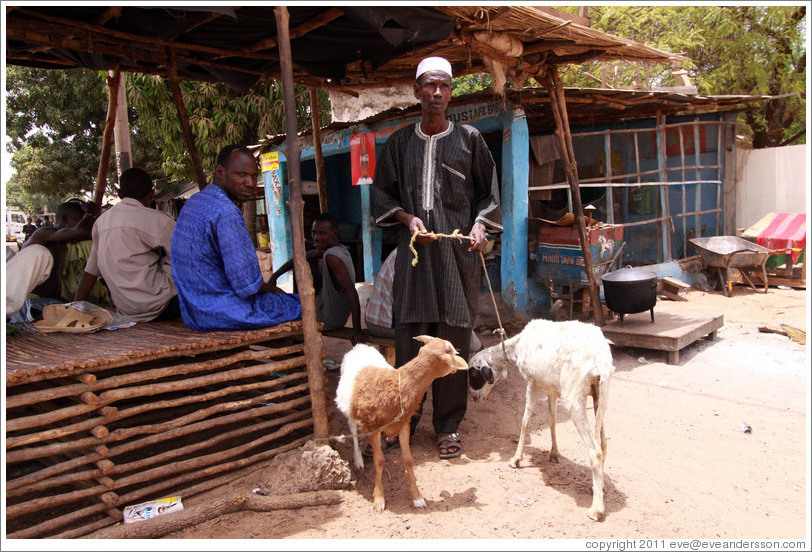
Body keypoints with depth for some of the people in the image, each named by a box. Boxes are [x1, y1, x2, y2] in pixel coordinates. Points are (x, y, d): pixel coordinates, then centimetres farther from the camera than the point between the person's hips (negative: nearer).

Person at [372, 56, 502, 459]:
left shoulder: (469, 138, 8)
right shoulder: (399, 142, 11)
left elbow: (488, 191, 12)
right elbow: (382, 191, 14)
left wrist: (480, 224, -6)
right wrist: (407, 217, -4)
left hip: (457, 249, -1)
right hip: (414, 248, 1)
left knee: (453, 337, 0)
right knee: (408, 335, 1)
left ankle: (448, 425, 13)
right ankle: (403, 418, 16)